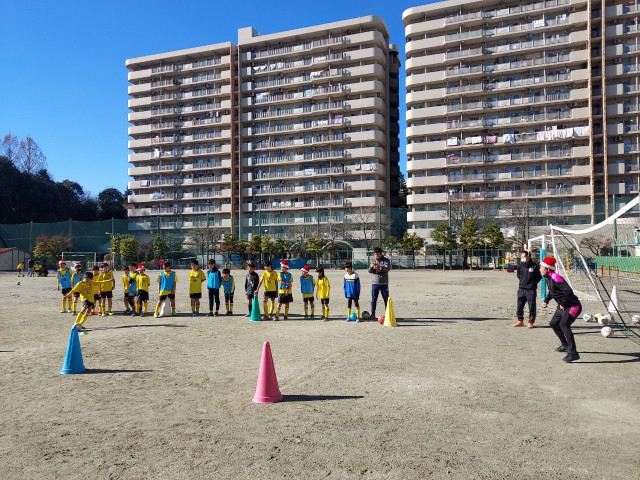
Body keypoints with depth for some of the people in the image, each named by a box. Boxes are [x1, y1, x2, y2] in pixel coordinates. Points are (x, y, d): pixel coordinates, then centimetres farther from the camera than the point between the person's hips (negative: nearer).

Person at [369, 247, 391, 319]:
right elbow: (370, 271, 1)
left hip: (384, 283, -2)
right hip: (375, 283, 2)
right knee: (374, 299, 1)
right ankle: (373, 314, 8)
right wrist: (371, 267, -23)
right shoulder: (373, 261, 9)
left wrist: (380, 267, -33)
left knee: (386, 298, 3)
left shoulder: (386, 260, 1)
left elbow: (388, 268, -17)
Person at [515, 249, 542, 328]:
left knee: (531, 306, 0)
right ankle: (520, 321, 22)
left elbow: (539, 277, 1)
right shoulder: (520, 266, 5)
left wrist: (533, 283, -4)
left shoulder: (534, 266, -9)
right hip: (521, 289, 5)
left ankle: (530, 322, 11)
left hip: (531, 290, -5)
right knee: (519, 306, 9)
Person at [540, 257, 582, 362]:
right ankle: (565, 345, 41)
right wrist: (546, 301, 15)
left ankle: (573, 353, -25)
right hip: (562, 306, 11)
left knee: (564, 324, -28)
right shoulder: (548, 278, 6)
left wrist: (563, 304, -25)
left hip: (573, 306, -11)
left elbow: (568, 290, -35)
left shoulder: (555, 277, -25)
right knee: (553, 323, 21)